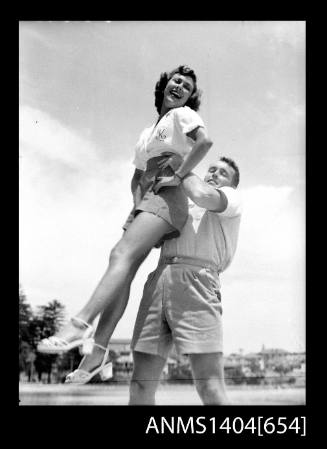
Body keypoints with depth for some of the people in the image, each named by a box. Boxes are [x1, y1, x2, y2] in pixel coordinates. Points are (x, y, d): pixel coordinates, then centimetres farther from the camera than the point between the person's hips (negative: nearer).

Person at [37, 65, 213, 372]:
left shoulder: (182, 115, 7)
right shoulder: (147, 133, 29)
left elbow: (205, 141, -14)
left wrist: (177, 175, -13)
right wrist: (137, 204, 8)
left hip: (168, 197, -8)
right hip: (146, 201, 8)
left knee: (121, 255, -26)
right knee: (124, 271, -5)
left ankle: (80, 324, -38)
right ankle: (99, 347, -9)